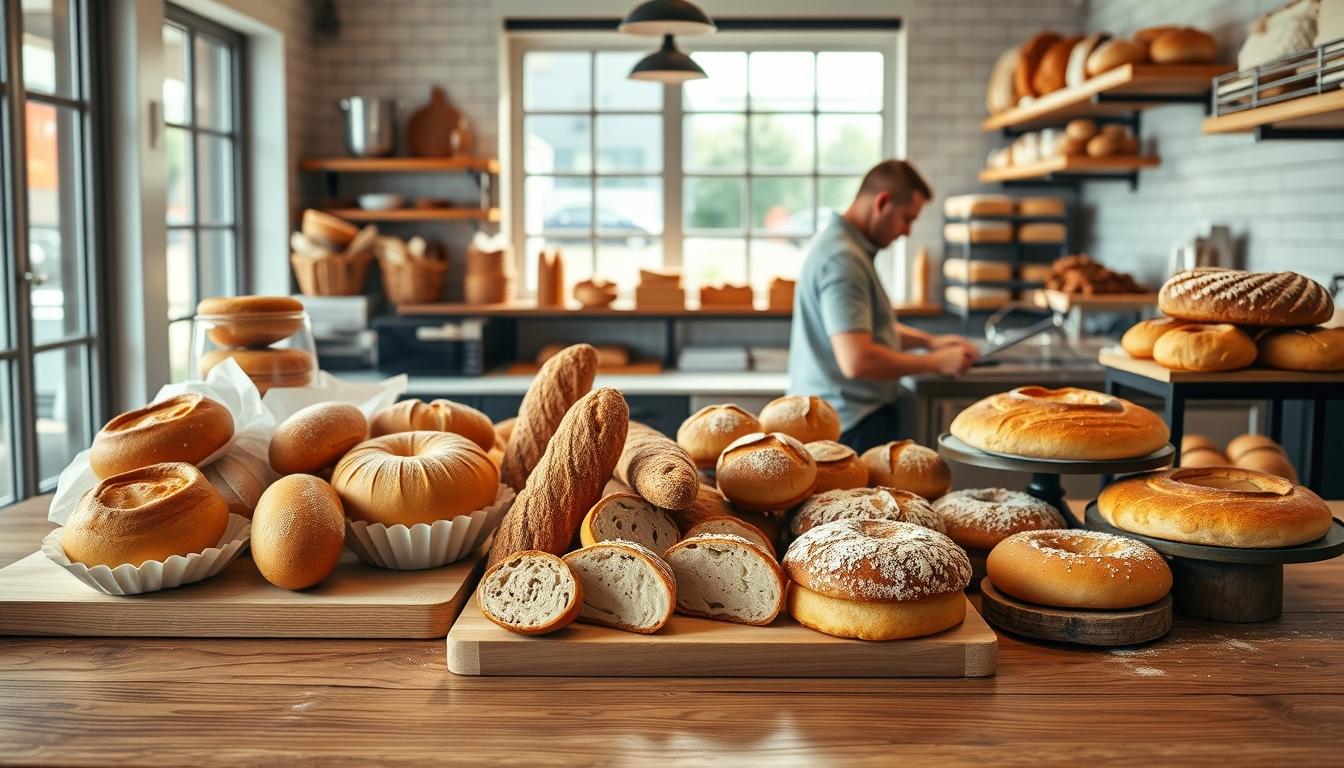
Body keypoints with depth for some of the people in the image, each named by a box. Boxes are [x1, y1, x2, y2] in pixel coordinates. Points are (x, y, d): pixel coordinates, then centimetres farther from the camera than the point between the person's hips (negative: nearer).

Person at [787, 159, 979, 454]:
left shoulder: (840, 243, 14)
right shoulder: (842, 258, -20)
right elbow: (857, 361, -27)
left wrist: (929, 341, 13)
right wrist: (935, 362, -14)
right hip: (853, 426, -10)